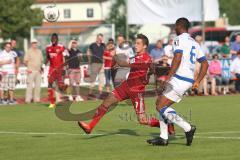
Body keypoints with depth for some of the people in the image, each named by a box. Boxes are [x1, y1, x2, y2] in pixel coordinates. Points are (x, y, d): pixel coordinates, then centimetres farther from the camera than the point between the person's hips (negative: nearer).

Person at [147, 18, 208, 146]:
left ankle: (188, 128, -16)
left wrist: (169, 77, -24)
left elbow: (177, 58, -21)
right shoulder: (194, 43, 20)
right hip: (189, 80, 9)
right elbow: (205, 64, 21)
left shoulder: (179, 39, -6)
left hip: (179, 79, -9)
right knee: (160, 102, 16)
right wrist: (197, 81, 21)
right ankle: (163, 138, 13)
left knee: (161, 107, -8)